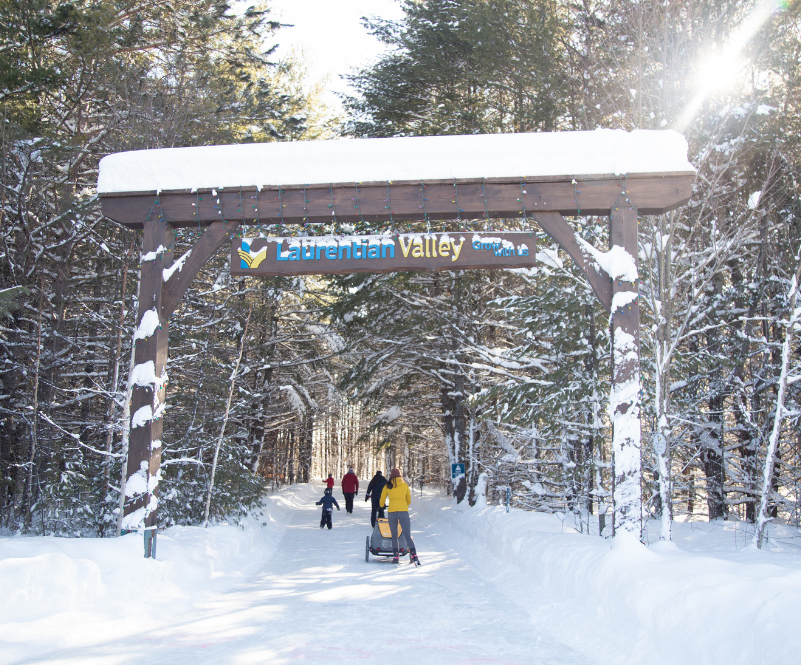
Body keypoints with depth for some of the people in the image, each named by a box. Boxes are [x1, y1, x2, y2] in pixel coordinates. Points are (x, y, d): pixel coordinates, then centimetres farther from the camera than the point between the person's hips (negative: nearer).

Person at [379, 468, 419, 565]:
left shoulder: (387, 486, 10)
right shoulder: (405, 485, 12)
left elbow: (381, 501, 20)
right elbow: (409, 501, 23)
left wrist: (382, 506, 43)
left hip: (392, 511, 0)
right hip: (404, 511, 0)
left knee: (394, 536, 14)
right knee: (408, 536, -1)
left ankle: (395, 556, 6)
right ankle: (414, 554, -19)